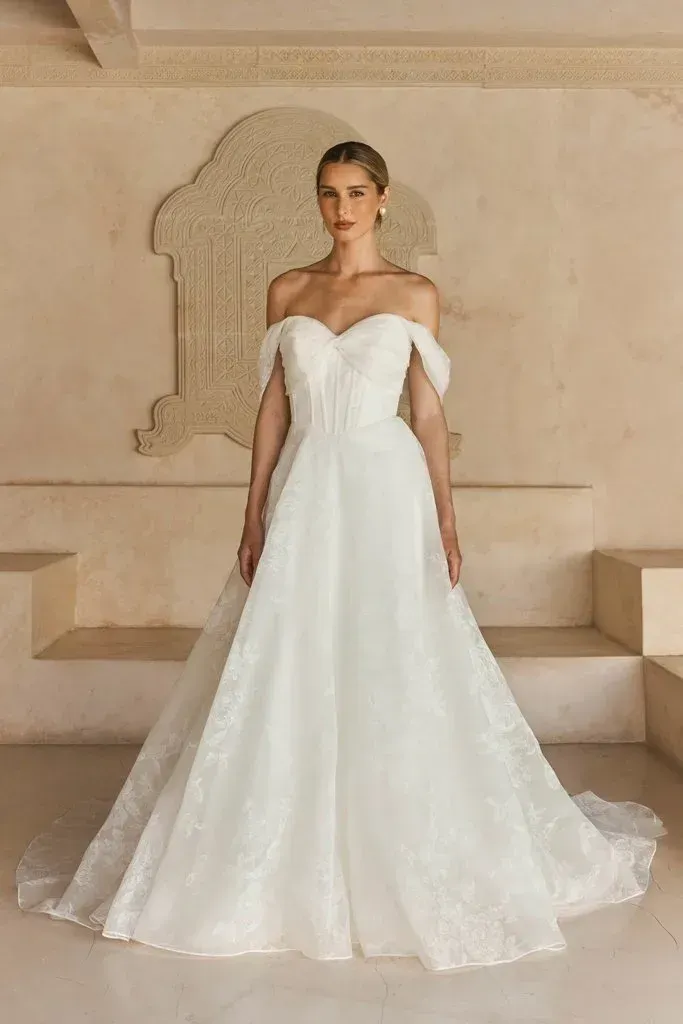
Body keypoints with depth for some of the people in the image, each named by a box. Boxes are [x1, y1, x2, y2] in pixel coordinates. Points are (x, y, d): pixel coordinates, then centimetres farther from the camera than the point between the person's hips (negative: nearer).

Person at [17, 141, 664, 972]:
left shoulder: (415, 295, 5)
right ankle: (291, 868, 20)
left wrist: (445, 518, -3)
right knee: (288, 680, 4)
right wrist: (255, 517, 1)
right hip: (303, 495, 2)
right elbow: (273, 410, 8)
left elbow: (428, 413, 3)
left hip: (386, 493, -2)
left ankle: (398, 862, 19)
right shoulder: (287, 292, 10)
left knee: (392, 680, 1)